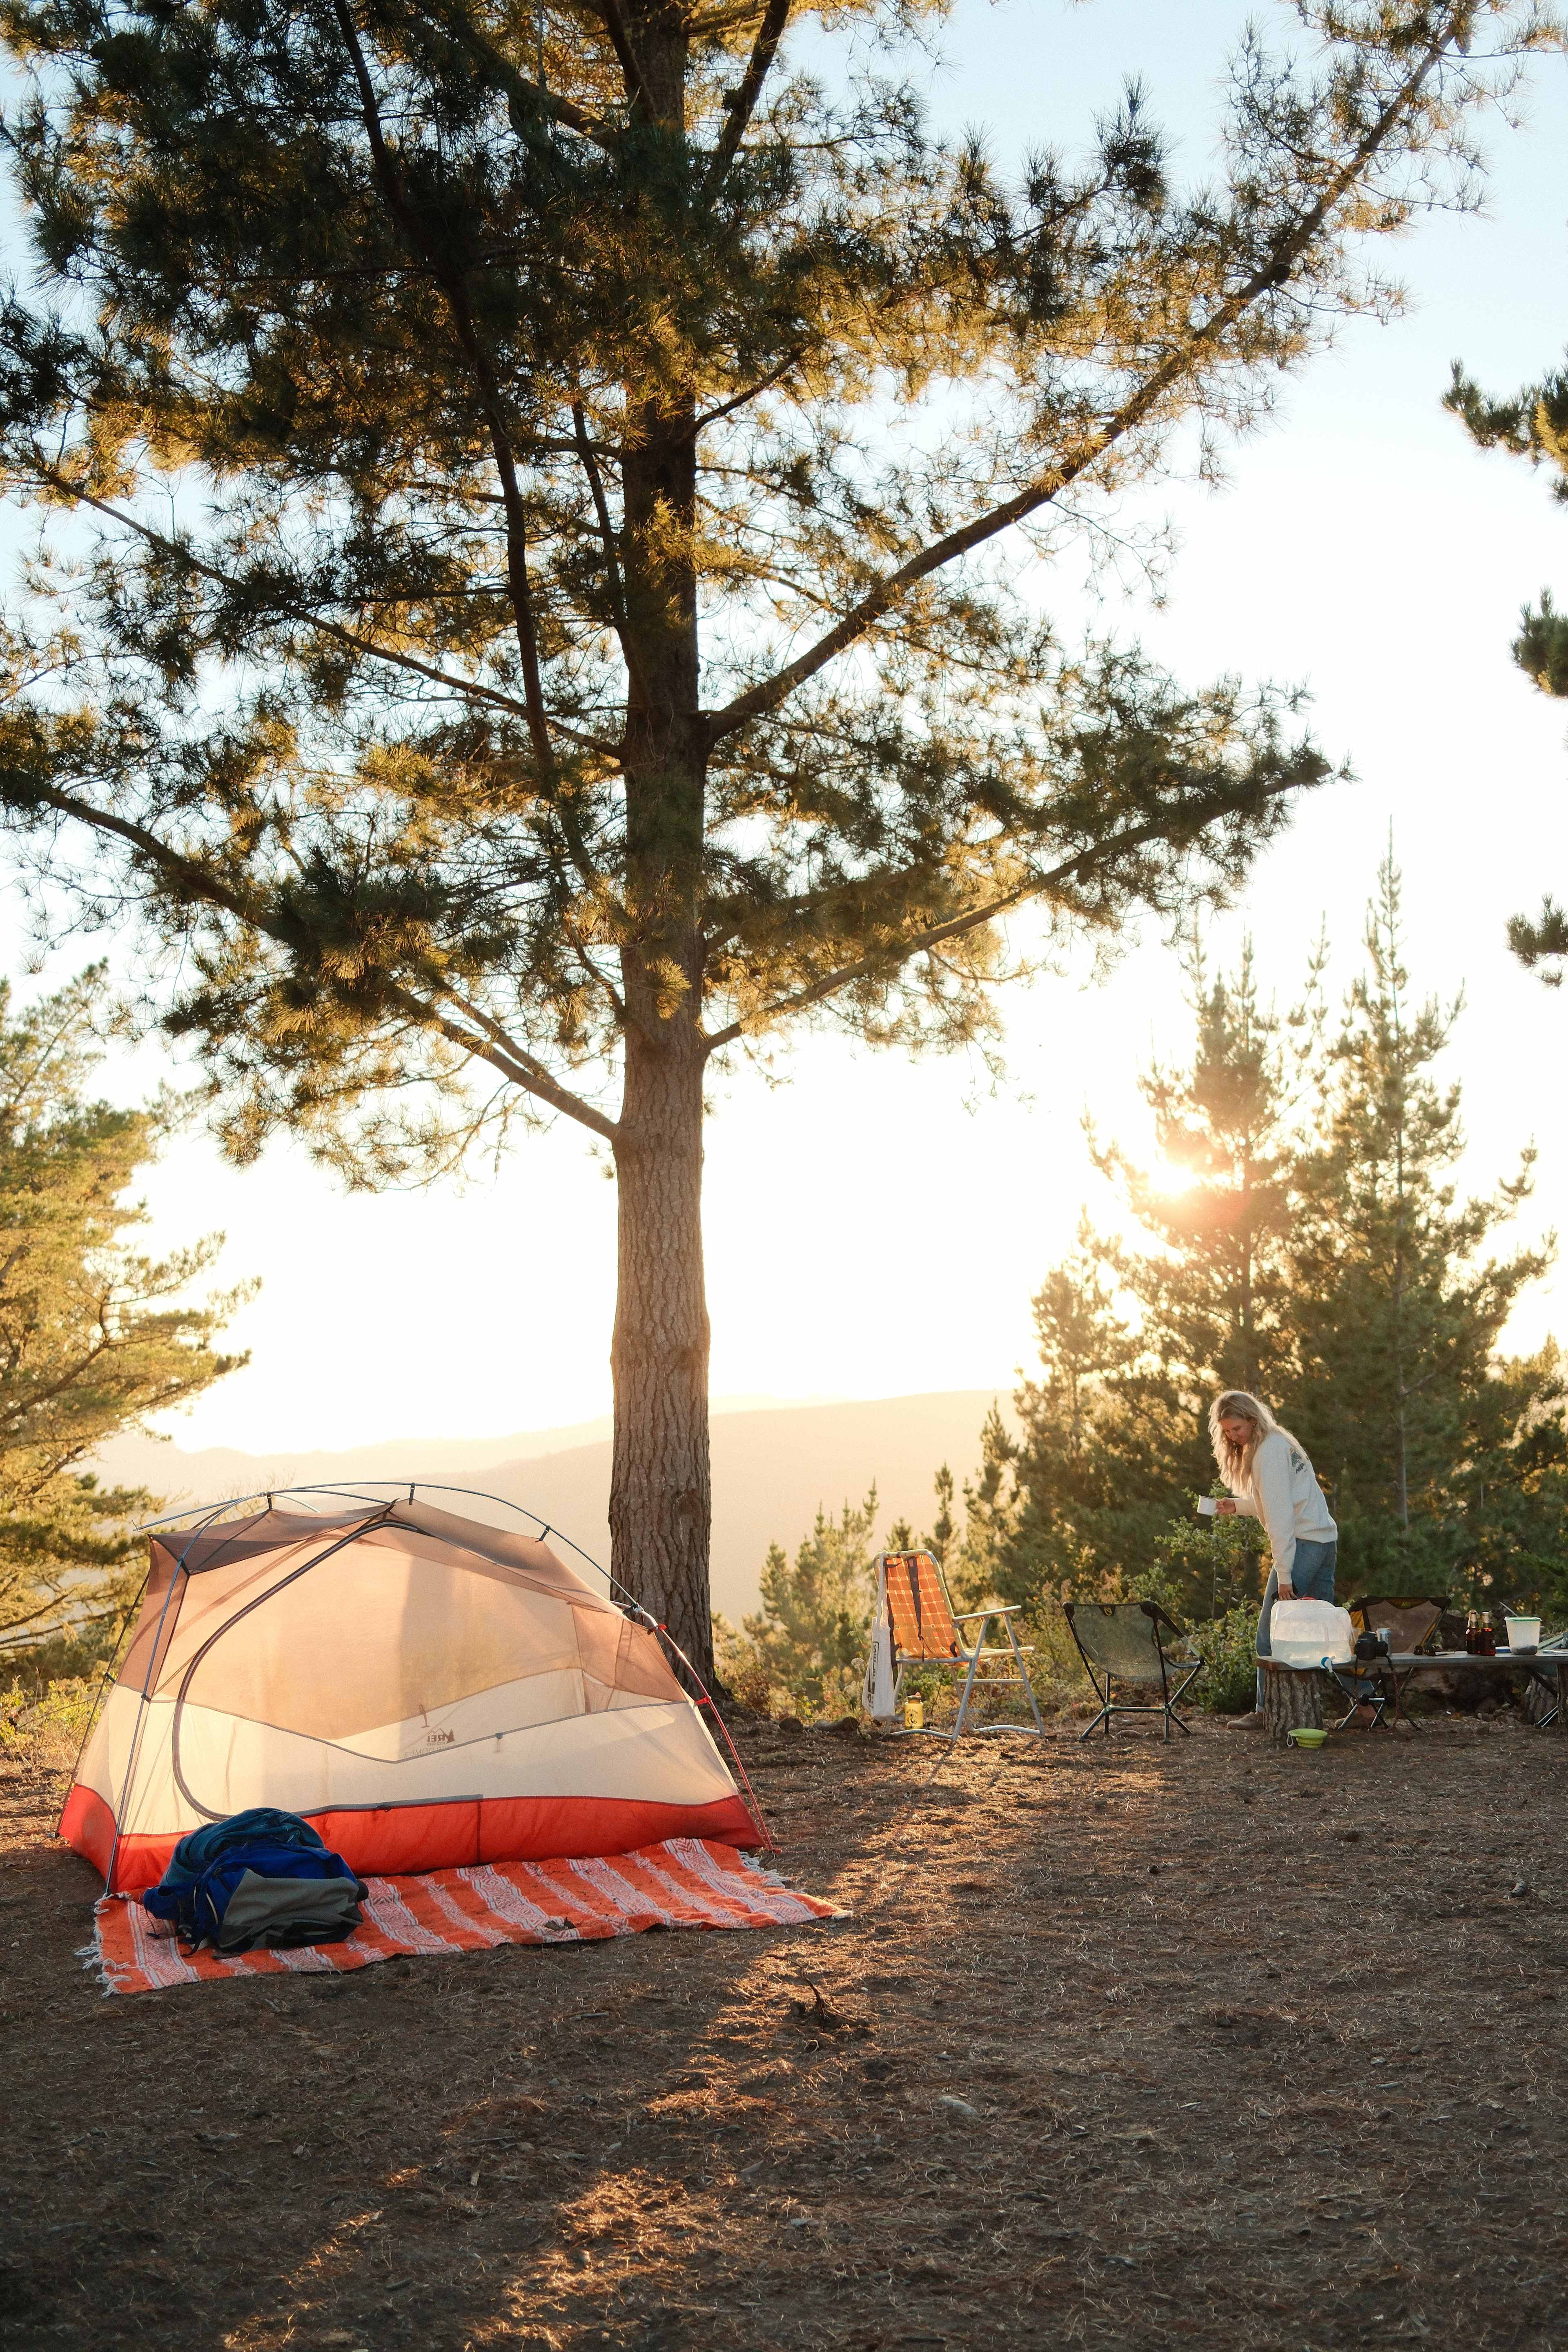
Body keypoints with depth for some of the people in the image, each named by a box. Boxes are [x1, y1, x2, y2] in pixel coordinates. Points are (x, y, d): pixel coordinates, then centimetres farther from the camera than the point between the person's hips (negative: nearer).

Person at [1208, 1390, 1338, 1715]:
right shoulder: (1280, 1442, 17)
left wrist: (1284, 1574, -18)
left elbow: (1280, 1515, -17)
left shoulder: (1268, 1451, -12)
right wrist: (1237, 1506, 12)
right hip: (1326, 1540, 10)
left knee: (1271, 1632, -5)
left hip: (1303, 1542, -10)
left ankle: (1267, 1711, -2)